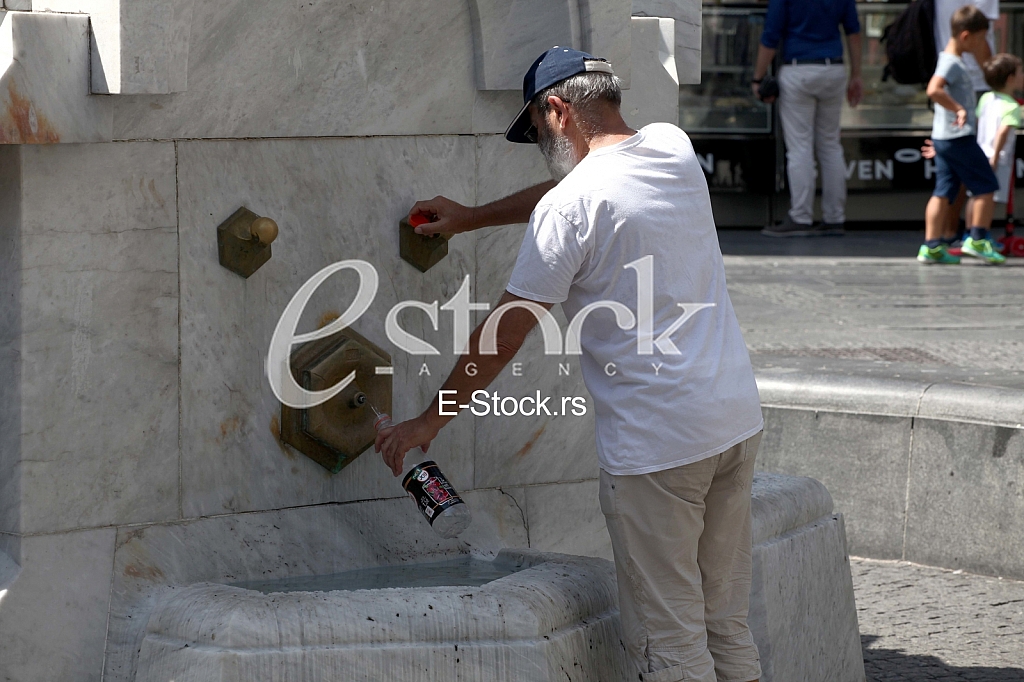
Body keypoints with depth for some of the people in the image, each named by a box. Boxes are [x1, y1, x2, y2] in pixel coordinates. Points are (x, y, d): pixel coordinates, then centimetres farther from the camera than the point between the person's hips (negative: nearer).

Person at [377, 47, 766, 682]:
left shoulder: (571, 208, -12)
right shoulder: (674, 148, 8)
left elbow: (504, 333, -7)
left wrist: (428, 422, 4)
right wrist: (473, 217, 37)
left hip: (656, 444, -8)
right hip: (738, 416, 8)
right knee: (727, 624, 14)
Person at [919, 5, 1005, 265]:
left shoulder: (949, 58, 15)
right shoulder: (952, 63, -17)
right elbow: (934, 90, -34)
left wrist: (971, 116, 32)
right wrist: (959, 109, -28)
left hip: (942, 137, 9)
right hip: (959, 137, -9)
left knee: (944, 192, 6)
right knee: (986, 186, 1)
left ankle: (931, 246, 2)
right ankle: (977, 240, 2)